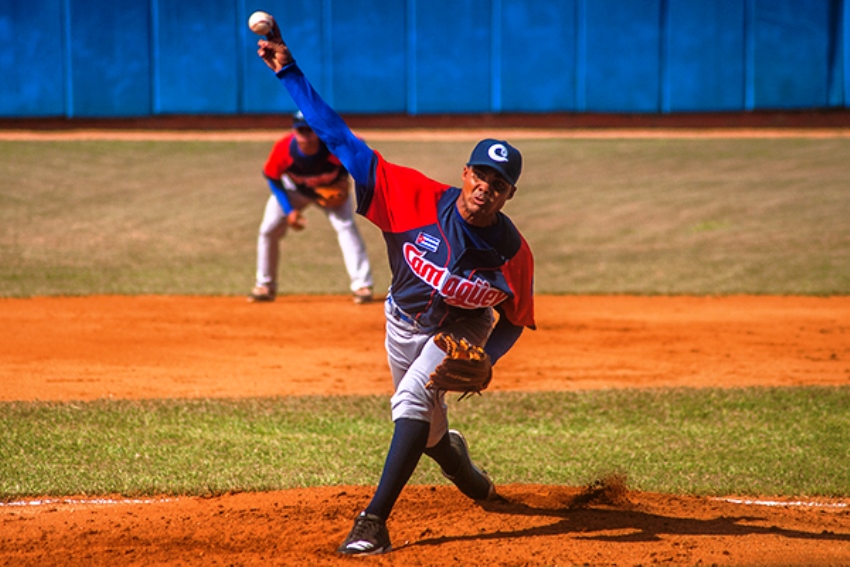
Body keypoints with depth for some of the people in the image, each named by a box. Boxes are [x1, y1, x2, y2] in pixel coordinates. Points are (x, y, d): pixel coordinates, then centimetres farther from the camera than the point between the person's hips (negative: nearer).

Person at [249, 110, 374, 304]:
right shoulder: (282, 150, -35)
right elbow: (272, 178, -15)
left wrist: (345, 176, -22)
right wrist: (289, 211, -20)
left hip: (332, 190, -1)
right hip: (294, 190, 1)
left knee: (346, 226, -20)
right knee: (268, 230, -6)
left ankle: (362, 285, -16)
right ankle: (265, 286, 12)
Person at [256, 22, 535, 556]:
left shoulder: (514, 254, -29)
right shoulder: (421, 199, -30)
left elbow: (515, 320, -10)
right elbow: (345, 143, -31)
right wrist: (290, 72, -36)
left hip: (463, 331, -3)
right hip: (404, 323, 3)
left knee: (412, 401, -28)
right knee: (428, 432, 18)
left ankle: (374, 521, -29)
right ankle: (470, 476, 55)